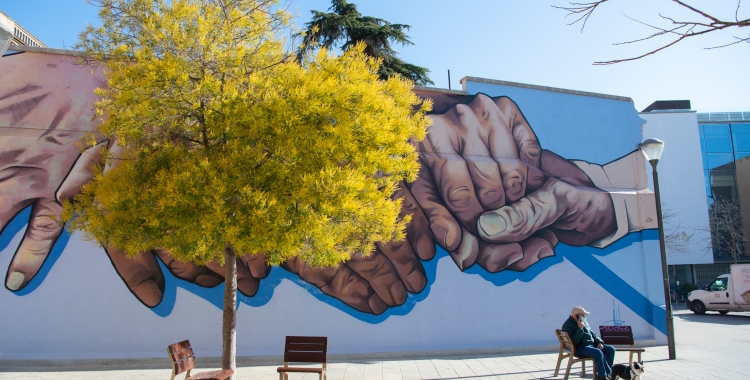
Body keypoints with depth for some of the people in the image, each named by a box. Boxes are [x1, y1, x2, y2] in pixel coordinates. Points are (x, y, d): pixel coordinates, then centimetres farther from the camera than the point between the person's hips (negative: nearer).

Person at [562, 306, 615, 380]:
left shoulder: (583, 321, 15)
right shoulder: (568, 325, -12)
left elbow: (592, 333, 21)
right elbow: (574, 341, -22)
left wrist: (599, 342, 3)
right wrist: (580, 329, -24)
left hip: (592, 344, 9)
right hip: (580, 348, -9)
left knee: (611, 350, -2)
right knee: (598, 352, -33)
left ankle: (607, 372, 0)